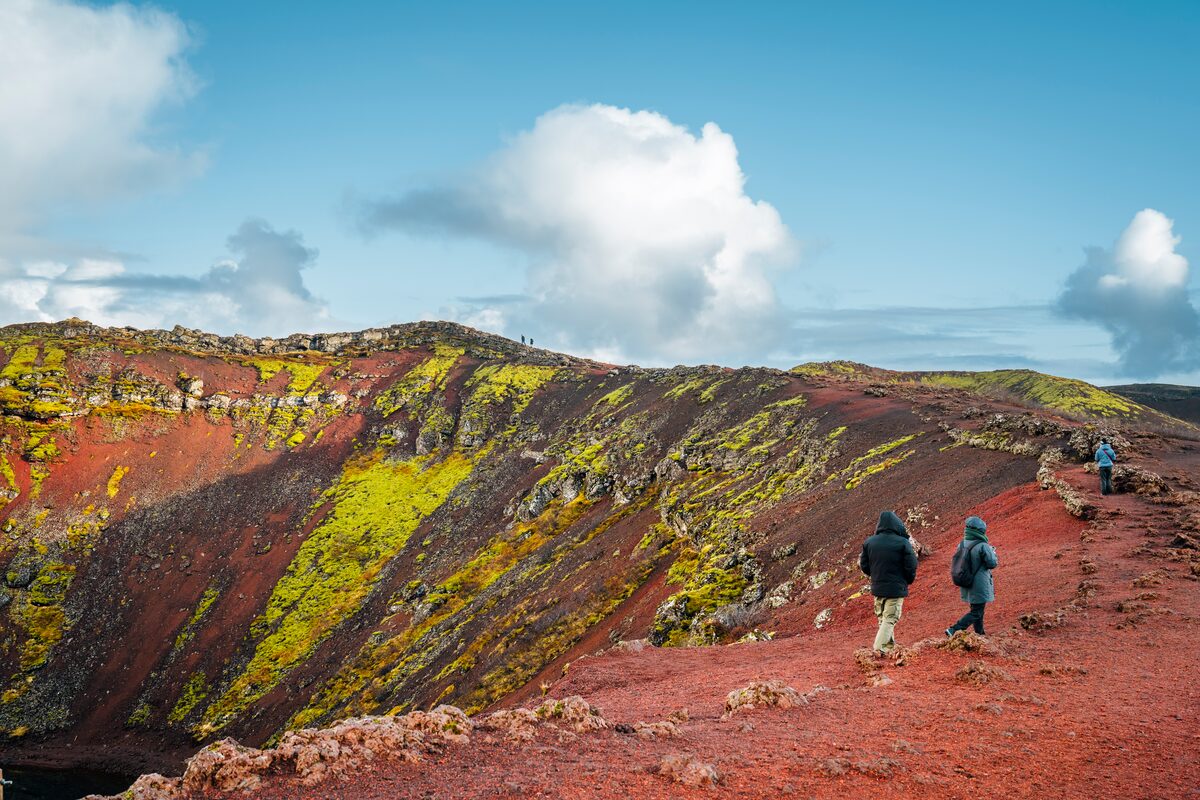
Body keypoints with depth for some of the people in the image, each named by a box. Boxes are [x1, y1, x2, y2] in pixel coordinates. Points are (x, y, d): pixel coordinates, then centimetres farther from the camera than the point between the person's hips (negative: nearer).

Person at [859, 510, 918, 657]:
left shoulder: (869, 542, 0)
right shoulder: (903, 543, -13)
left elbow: (864, 567, 4)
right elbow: (911, 567, -11)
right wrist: (908, 581, 8)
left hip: (877, 588, 4)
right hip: (896, 588, -4)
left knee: (882, 617, 19)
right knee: (890, 619, -1)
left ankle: (889, 646, 28)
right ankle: (879, 648, -12)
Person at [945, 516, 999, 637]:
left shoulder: (962, 545, 0)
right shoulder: (983, 546, -22)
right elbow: (992, 563, -16)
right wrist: (993, 552, 4)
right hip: (980, 586, -7)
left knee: (977, 609, 24)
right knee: (976, 613, 0)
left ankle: (980, 633, 36)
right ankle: (954, 629, -13)